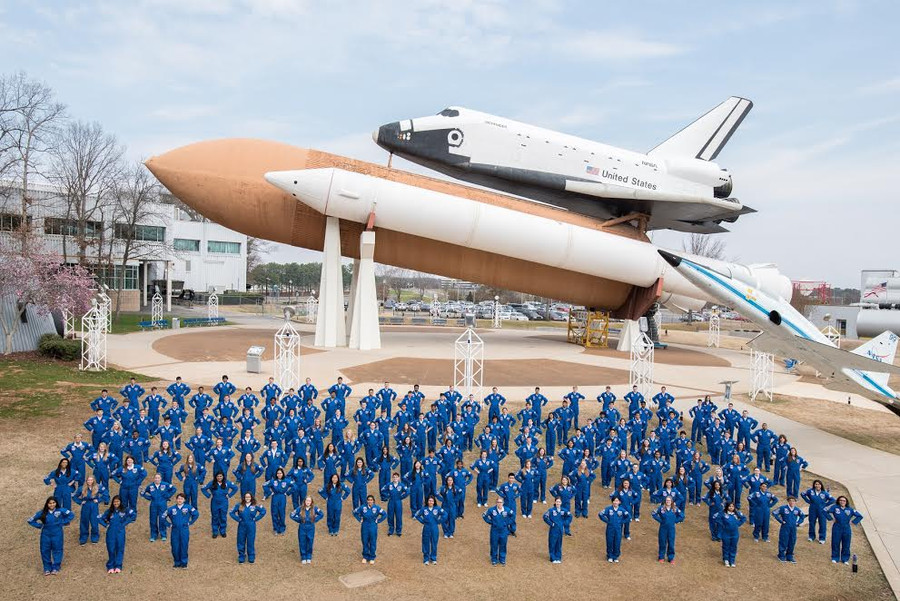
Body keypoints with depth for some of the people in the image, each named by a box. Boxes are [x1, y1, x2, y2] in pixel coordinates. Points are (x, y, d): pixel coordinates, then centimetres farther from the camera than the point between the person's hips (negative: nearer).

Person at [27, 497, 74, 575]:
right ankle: (47, 568, 23)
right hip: (46, 535, 2)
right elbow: (31, 521, 4)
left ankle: (56, 567, 21)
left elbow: (71, 515, -9)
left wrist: (63, 522, -10)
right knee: (45, 551, 7)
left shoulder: (60, 510, -11)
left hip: (57, 534, -2)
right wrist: (40, 526, -3)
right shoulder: (42, 513, -5)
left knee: (57, 550, 7)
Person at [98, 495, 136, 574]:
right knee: (111, 550, 2)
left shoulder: (125, 510, -1)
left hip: (120, 532, -1)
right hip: (111, 533, 1)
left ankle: (118, 566, 8)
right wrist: (106, 525, 1)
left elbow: (134, 515, -4)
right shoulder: (109, 511, 5)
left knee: (120, 549, 1)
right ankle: (110, 566, 13)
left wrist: (125, 523, -5)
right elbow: (100, 518, 13)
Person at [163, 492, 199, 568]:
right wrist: (170, 524, 9)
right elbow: (164, 516, 15)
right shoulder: (172, 509, 2)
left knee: (184, 546, 2)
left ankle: (184, 563, 14)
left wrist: (190, 523, 2)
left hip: (184, 530, -2)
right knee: (175, 547, 5)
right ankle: (177, 562, 21)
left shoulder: (188, 507, -4)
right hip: (175, 530, 2)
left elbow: (196, 514, 1)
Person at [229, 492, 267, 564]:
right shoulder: (239, 506, -3)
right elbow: (231, 512, 4)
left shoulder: (255, 506, -4)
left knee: (251, 542, 5)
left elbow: (263, 511, 1)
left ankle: (251, 557, 19)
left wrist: (256, 519, -2)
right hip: (242, 526, 1)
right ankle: (241, 557, 23)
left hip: (251, 526, -1)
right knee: (241, 542, 7)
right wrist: (238, 519, -3)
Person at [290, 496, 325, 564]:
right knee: (302, 543, 7)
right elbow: (292, 515, -2)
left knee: (310, 543, 7)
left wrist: (314, 520, -2)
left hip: (311, 528, 0)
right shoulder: (300, 508, -11)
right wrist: (299, 520, -4)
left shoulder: (314, 508, -9)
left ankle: (309, 558, 25)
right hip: (302, 528, 0)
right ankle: (303, 558, 24)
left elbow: (321, 514, 5)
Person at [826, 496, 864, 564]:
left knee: (846, 545, 8)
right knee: (835, 544, 6)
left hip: (846, 530, 2)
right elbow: (826, 511, -4)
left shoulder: (850, 509, 2)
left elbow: (859, 516, 10)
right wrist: (831, 518, -4)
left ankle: (845, 559, 23)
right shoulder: (835, 507, -5)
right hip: (837, 529, -2)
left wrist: (853, 522, 3)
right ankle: (835, 558, 19)